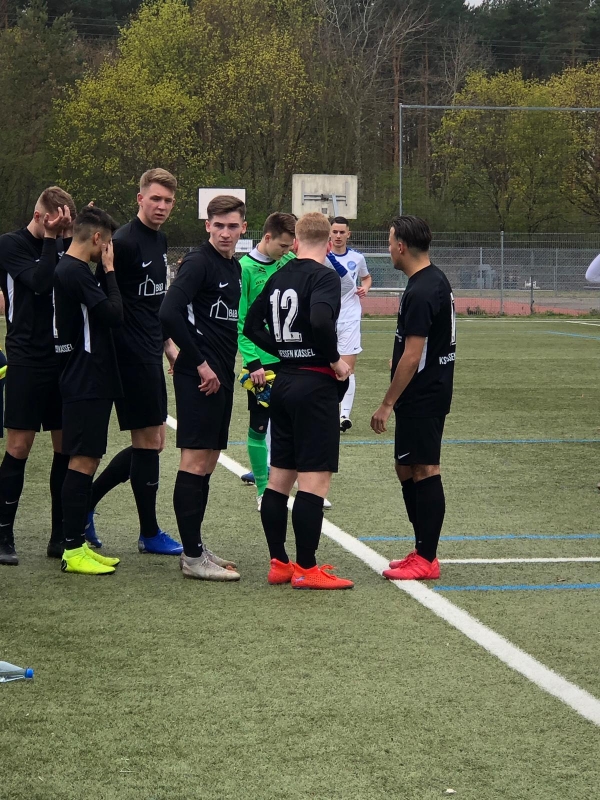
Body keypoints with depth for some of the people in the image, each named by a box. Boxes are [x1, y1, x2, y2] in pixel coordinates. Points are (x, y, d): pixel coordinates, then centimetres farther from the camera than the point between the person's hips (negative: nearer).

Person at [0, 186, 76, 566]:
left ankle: (61, 535, 14)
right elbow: (39, 282, -18)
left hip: (65, 360, 5)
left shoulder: (65, 244, 11)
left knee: (67, 445, 6)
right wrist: (50, 240, -13)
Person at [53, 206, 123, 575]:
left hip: (90, 382, 11)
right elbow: (114, 315, -19)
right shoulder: (75, 273, -17)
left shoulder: (70, 270, 15)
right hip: (86, 385, -11)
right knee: (83, 461, -7)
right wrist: (110, 271, -10)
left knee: (87, 461, 13)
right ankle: (73, 550, -3)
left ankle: (78, 544, 19)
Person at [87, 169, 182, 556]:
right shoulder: (125, 242, -15)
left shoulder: (160, 241, 13)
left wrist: (168, 345, 19)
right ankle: (150, 533, 10)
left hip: (151, 357, 9)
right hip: (132, 357, -9)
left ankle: (86, 502, 22)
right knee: (148, 442, -1)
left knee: (152, 443, 13)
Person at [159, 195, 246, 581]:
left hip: (221, 375, 9)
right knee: (195, 463, -6)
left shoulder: (235, 266, 15)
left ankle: (196, 548, 20)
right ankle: (193, 557, -4)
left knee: (208, 462, 12)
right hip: (200, 376, -9)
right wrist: (200, 364, -18)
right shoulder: (199, 262, -11)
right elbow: (170, 314, -22)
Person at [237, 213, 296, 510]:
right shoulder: (245, 268, -9)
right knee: (259, 427, 5)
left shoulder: (290, 262, 4)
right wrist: (252, 362, -14)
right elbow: (240, 321, -10)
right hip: (262, 361, -4)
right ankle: (263, 489, 16)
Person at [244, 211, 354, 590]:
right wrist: (334, 360, -16)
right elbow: (321, 320, -29)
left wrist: (285, 351, 13)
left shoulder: (278, 277, 10)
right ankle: (306, 569, -3)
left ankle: (279, 563, 17)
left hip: (284, 382, 8)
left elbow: (252, 325, 14)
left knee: (280, 475, 11)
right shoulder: (325, 277, -12)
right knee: (315, 478, -4)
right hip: (315, 384, -8)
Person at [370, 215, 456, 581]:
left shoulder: (420, 292, -20)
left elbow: (412, 357, -22)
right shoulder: (436, 280, 12)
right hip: (433, 390, 10)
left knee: (424, 471, -5)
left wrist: (388, 404, -17)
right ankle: (424, 551, 21)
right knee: (408, 469, 15)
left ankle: (427, 559, 0)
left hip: (422, 396, -10)